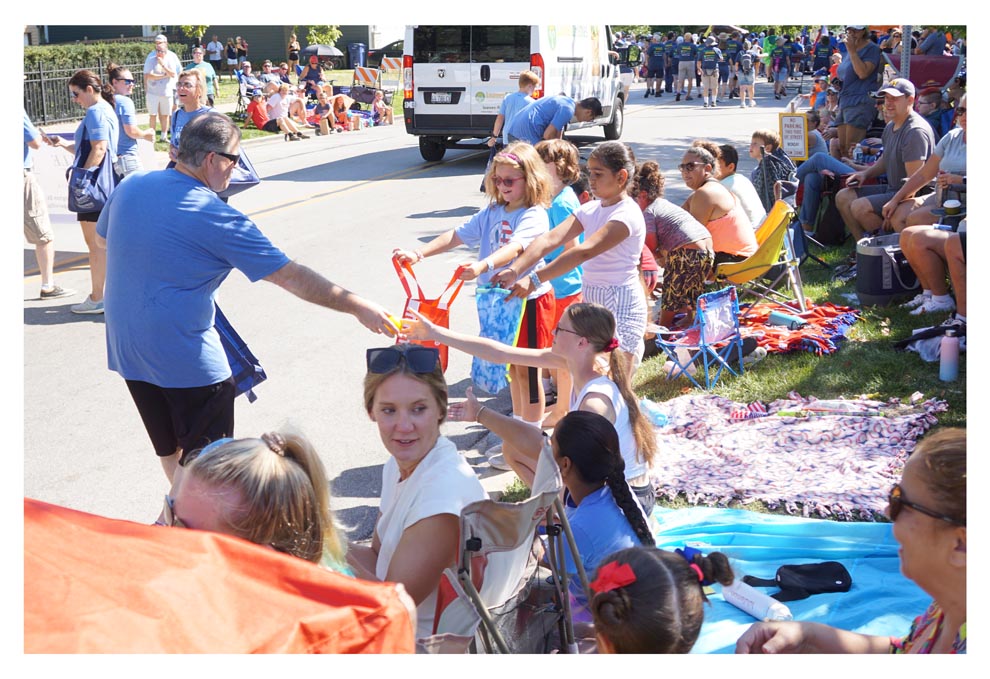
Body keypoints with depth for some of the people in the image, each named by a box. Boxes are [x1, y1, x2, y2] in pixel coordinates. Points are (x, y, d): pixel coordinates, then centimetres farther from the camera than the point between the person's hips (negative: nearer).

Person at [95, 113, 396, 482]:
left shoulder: (130, 186, -1)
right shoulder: (217, 219, -19)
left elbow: (103, 235, 20)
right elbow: (293, 278, -17)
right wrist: (357, 306, -10)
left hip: (126, 350, 7)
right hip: (187, 360, -7)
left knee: (170, 452, 24)